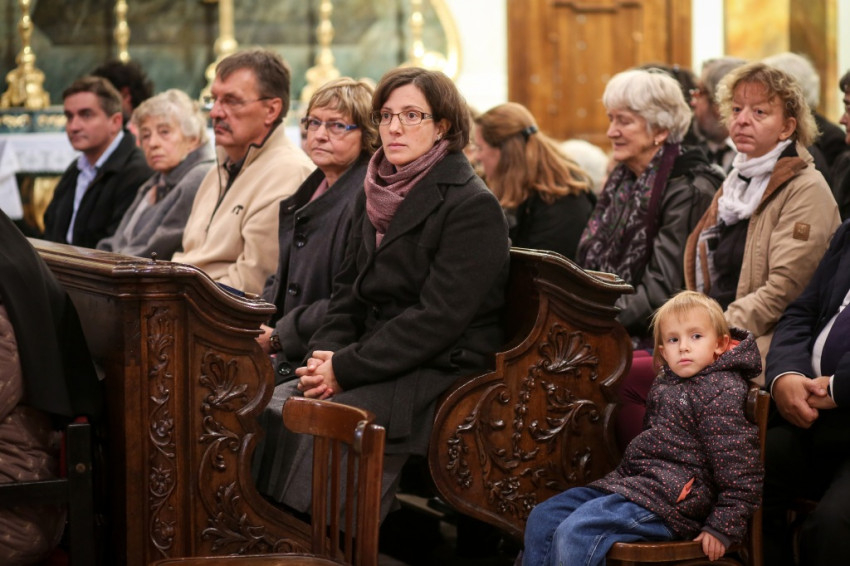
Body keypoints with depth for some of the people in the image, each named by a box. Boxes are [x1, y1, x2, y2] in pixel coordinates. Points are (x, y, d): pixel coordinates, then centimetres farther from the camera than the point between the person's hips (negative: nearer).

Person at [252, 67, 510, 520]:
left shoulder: (473, 206, -9)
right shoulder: (374, 195, 16)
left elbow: (439, 317, -16)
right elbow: (348, 291, 18)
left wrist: (346, 368, -18)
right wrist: (325, 355, -3)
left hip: (442, 373, -7)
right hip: (374, 364, 7)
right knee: (267, 410, -16)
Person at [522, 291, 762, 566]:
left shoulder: (722, 391, -11)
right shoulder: (664, 386, 16)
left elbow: (740, 471, -15)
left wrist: (723, 528, -17)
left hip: (673, 497, -10)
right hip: (629, 481, 10)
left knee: (574, 534, -27)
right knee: (542, 517, 4)